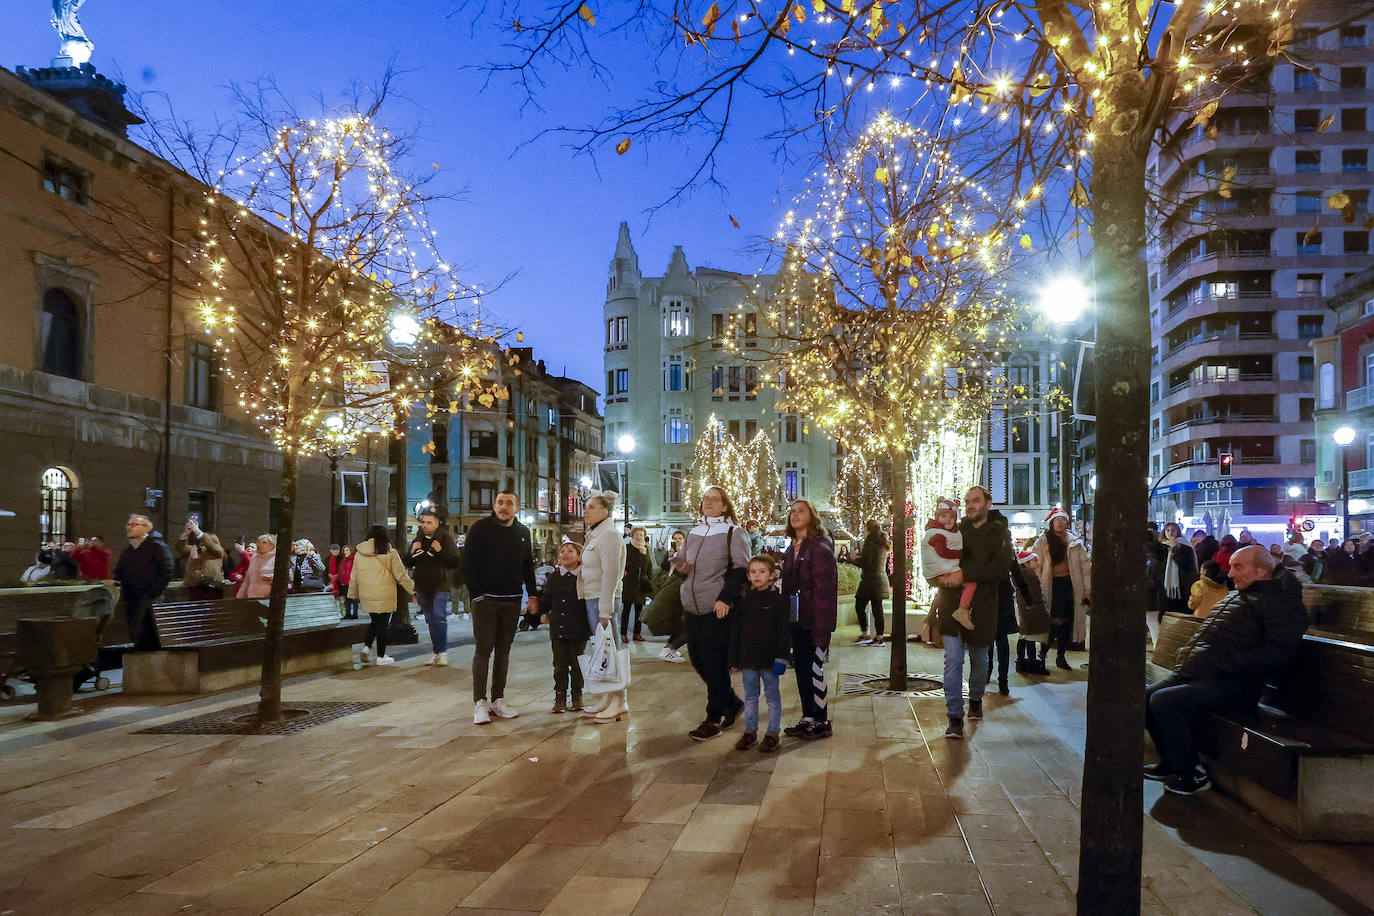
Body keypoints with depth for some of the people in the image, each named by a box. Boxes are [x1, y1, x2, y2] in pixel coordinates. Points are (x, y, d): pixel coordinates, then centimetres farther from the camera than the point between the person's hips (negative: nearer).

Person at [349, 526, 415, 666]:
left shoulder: (359, 553, 4)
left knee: (374, 622, 22)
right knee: (382, 625, 5)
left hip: (366, 597, 4)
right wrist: (413, 590, 5)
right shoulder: (390, 553, -8)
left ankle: (367, 647, 7)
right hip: (385, 597, -4)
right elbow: (401, 575, -5)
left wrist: (353, 594, 23)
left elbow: (354, 577, 11)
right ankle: (381, 656, 12)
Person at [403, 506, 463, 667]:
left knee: (439, 618, -16)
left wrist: (441, 551, -22)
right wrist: (411, 552, -5)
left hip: (440, 587, -5)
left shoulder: (445, 538, -6)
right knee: (430, 621, 11)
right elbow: (407, 564, 15)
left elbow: (456, 562, -12)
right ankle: (436, 652, 19)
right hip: (422, 587, 5)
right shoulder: (418, 539, 9)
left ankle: (443, 652, -7)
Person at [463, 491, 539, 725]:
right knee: (483, 650, -5)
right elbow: (468, 563, -4)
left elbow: (528, 566, 18)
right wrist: (476, 593, -10)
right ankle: (480, 703, -2)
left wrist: (532, 595, 11)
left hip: (512, 600, 4)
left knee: (503, 651, 8)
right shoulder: (480, 528, -3)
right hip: (485, 599, -4)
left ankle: (498, 700, 15)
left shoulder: (523, 533, 11)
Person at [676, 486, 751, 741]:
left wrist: (724, 598, -18)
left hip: (717, 609, -6)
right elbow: (680, 563, 27)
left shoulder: (734, 533, -1)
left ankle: (714, 719, 7)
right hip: (692, 608, 7)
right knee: (697, 659, 9)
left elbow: (741, 569, -7)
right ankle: (732, 702, 27)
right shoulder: (692, 534, 17)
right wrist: (680, 565, 2)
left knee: (714, 663, -4)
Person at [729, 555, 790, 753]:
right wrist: (734, 659, 6)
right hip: (748, 658, 4)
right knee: (750, 696, 13)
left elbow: (784, 633, -7)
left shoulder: (778, 601, -6)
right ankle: (750, 732, 23)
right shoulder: (744, 601, 5)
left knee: (772, 696, 6)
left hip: (769, 659, -4)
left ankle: (772, 733, 16)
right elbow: (735, 631, 9)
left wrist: (781, 658, -12)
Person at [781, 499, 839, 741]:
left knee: (814, 669, -2)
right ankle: (808, 718, 21)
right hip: (797, 621, 8)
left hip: (814, 621, -8)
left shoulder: (819, 548, -13)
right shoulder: (791, 550, 13)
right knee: (800, 668, 11)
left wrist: (820, 629, -20)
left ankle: (821, 722, 10)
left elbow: (824, 591, -17)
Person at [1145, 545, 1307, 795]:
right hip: (1195, 675, 10)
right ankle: (1171, 763, 17)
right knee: (1147, 697, 2)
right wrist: (1186, 658, 14)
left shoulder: (1278, 601, -7)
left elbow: (1279, 652, -20)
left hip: (1232, 686, -10)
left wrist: (1226, 662, -21)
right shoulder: (1234, 596, 22)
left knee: (1164, 701, -24)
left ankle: (1191, 775, -8)